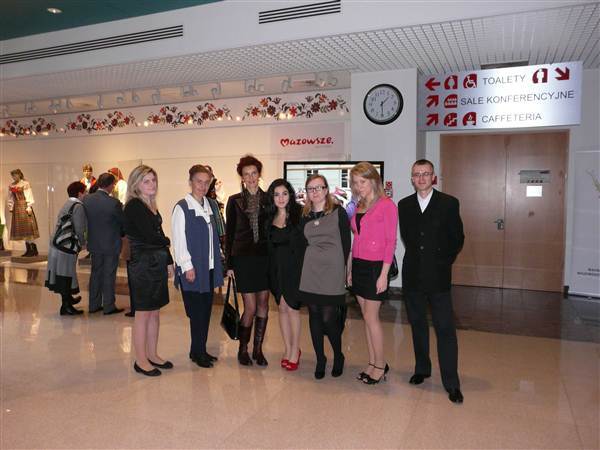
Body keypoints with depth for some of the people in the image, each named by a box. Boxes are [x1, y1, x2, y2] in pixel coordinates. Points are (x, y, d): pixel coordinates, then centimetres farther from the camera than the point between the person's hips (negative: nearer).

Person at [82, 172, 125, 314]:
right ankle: (109, 306, 13)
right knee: (109, 275, 5)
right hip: (111, 244, -5)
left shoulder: (86, 199, -4)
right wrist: (119, 234, 12)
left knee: (96, 273, 16)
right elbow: (123, 222, -8)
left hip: (94, 243, 5)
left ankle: (94, 305, 24)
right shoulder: (114, 203, -20)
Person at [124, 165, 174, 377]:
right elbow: (150, 236, -18)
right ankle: (141, 361, 12)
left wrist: (168, 260, 10)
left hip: (157, 263, 8)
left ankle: (152, 355, 25)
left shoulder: (151, 205, 14)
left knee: (155, 312, 13)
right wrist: (167, 241, 1)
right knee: (143, 313, 1)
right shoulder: (134, 206, -11)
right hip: (143, 264, -8)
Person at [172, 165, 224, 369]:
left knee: (206, 311, 13)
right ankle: (197, 352, 17)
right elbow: (179, 240, -11)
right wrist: (187, 266, -14)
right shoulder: (182, 207, -9)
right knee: (197, 312, 1)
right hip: (193, 269, -6)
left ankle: (200, 350, 26)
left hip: (210, 267, 6)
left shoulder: (212, 205, 10)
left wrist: (218, 261, 12)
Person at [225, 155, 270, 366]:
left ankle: (258, 348, 20)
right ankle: (243, 348, 18)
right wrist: (229, 264, 0)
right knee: (250, 307, -4)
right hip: (243, 258, -2)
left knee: (263, 303, 6)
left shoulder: (268, 199, 6)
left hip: (264, 257, 2)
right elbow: (229, 234, 4)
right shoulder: (234, 201, 3)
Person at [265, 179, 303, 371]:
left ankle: (295, 350, 14)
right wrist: (270, 267, 2)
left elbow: (305, 242, -9)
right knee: (282, 307, 10)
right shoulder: (269, 218, 8)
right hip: (276, 267, 5)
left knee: (291, 307, -2)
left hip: (294, 266, -5)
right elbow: (268, 245, 10)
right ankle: (288, 349, 23)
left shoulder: (298, 214, -7)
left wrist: (302, 266, -15)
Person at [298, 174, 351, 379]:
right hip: (310, 272, 4)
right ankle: (320, 359, 23)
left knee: (328, 318, -5)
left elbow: (346, 243, 0)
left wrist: (340, 267, -1)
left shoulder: (338, 212, -1)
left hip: (332, 271, -4)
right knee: (314, 315, 7)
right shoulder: (305, 216, 10)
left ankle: (338, 356, 20)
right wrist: (308, 263, 7)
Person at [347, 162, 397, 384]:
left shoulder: (387, 205, -10)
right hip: (359, 265, 7)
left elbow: (390, 242, -12)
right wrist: (350, 269, 12)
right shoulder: (358, 207, 10)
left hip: (376, 266, -7)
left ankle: (380, 365, 14)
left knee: (371, 317, -2)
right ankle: (373, 364, 21)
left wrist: (383, 274, -15)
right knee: (367, 317, 11)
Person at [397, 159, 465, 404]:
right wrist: (417, 259, 5)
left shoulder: (448, 203, -3)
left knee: (445, 329, -2)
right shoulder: (404, 205, 7)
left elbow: (457, 238, 1)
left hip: (438, 276, -3)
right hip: (413, 275, 4)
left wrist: (443, 262, 0)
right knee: (417, 324, 14)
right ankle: (422, 369, 31)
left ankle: (451, 383, 6)